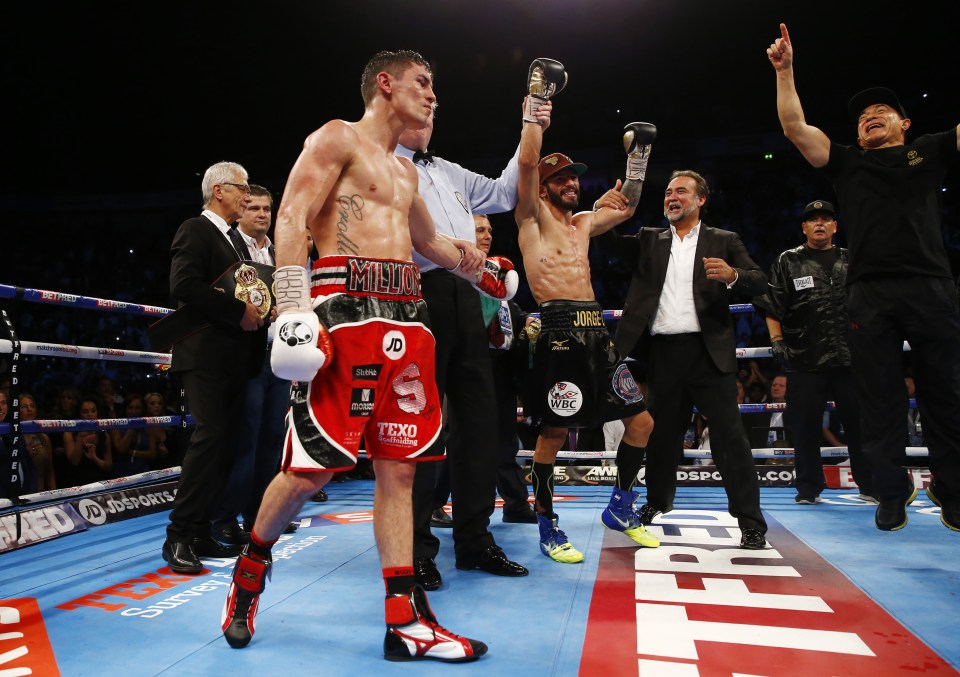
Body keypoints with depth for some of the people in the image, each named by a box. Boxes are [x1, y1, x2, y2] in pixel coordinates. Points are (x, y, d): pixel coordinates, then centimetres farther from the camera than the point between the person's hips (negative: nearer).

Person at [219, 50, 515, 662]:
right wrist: (294, 307, -19)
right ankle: (251, 570, 22)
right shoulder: (337, 138, 4)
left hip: (405, 315, 8)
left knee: (399, 465, 3)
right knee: (314, 465, -8)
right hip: (347, 306, -7)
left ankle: (406, 622, 8)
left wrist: (478, 268, 39)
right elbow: (291, 217, -8)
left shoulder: (405, 170, 27)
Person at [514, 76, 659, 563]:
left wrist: (639, 150, 31)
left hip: (595, 331, 8)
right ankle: (548, 528, 10)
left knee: (641, 420, 7)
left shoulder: (583, 223, 24)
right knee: (553, 432, -5)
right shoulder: (533, 215, 4)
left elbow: (627, 207, 35)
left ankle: (620, 506, 25)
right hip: (559, 330, -7)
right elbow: (527, 161, -11)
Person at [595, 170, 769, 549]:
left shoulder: (723, 241, 10)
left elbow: (760, 283, 2)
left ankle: (751, 522, 3)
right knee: (662, 432, 13)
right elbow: (606, 240, 5)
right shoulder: (650, 241, 16)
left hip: (708, 350, -2)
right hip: (663, 351, 3)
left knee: (729, 435, -3)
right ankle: (657, 503, 32)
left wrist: (732, 275, -18)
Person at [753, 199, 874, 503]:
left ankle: (871, 485, 20)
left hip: (850, 356, 2)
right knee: (805, 424, 3)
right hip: (805, 359, -2)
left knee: (860, 421, 6)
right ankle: (808, 488, 15)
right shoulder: (788, 262, 6)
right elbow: (771, 306, 3)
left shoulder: (852, 261, 13)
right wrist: (777, 340, -6)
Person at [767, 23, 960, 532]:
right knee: (880, 399, 2)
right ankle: (892, 492, 13)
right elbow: (794, 127, 11)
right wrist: (785, 71, 6)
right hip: (869, 294, 1)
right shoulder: (846, 163, 19)